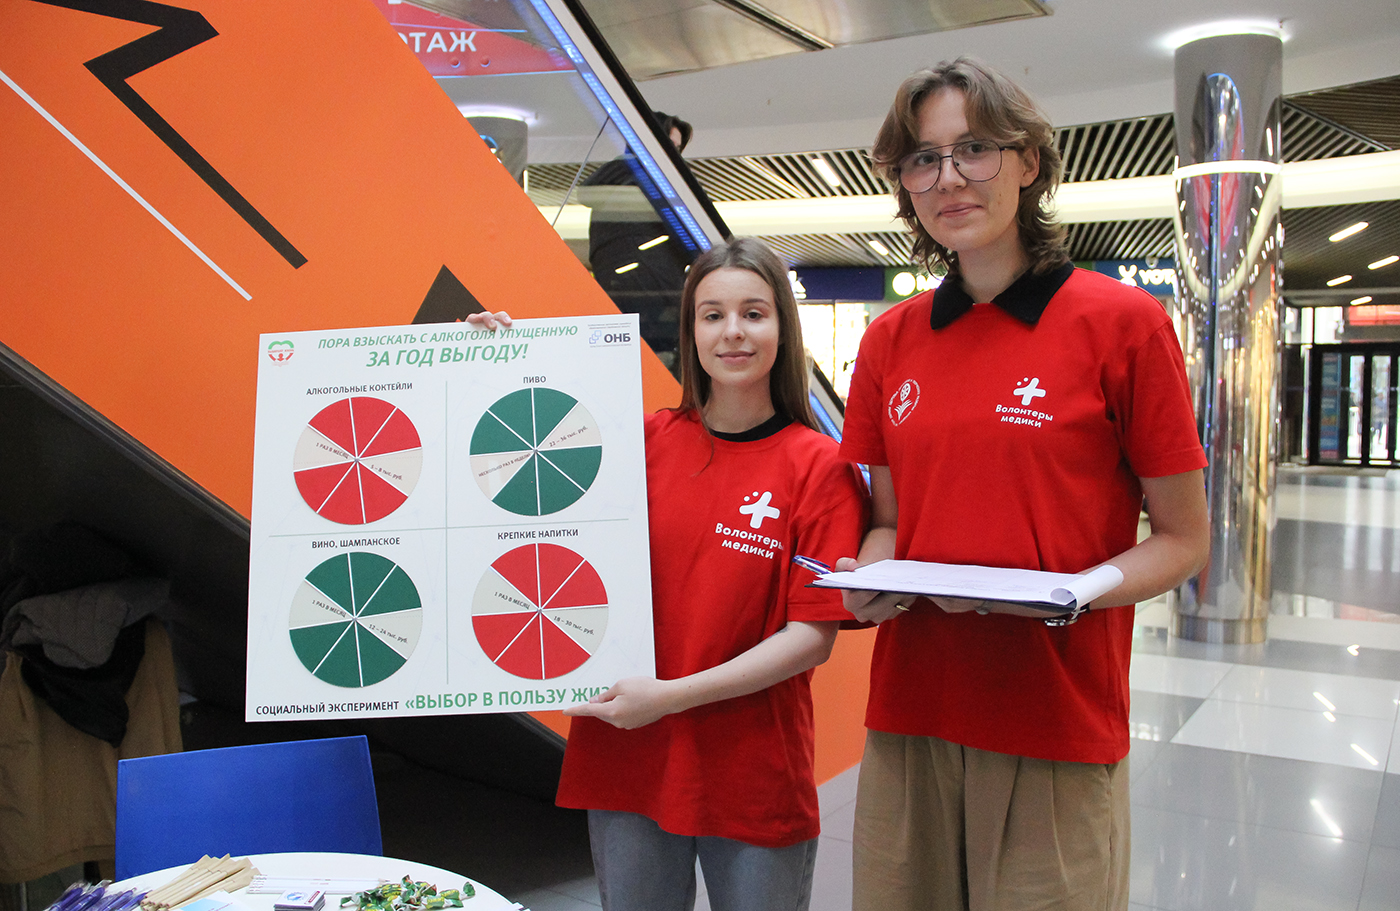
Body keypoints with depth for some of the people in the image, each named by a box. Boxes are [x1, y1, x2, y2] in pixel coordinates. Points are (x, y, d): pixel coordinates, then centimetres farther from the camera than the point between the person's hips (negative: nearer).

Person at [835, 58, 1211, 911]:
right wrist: (869, 577, -6)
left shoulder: (1123, 320, -5)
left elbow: (1183, 541, -2)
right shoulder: (891, 340, 7)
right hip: (908, 713, 4)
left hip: (1059, 728, -3)